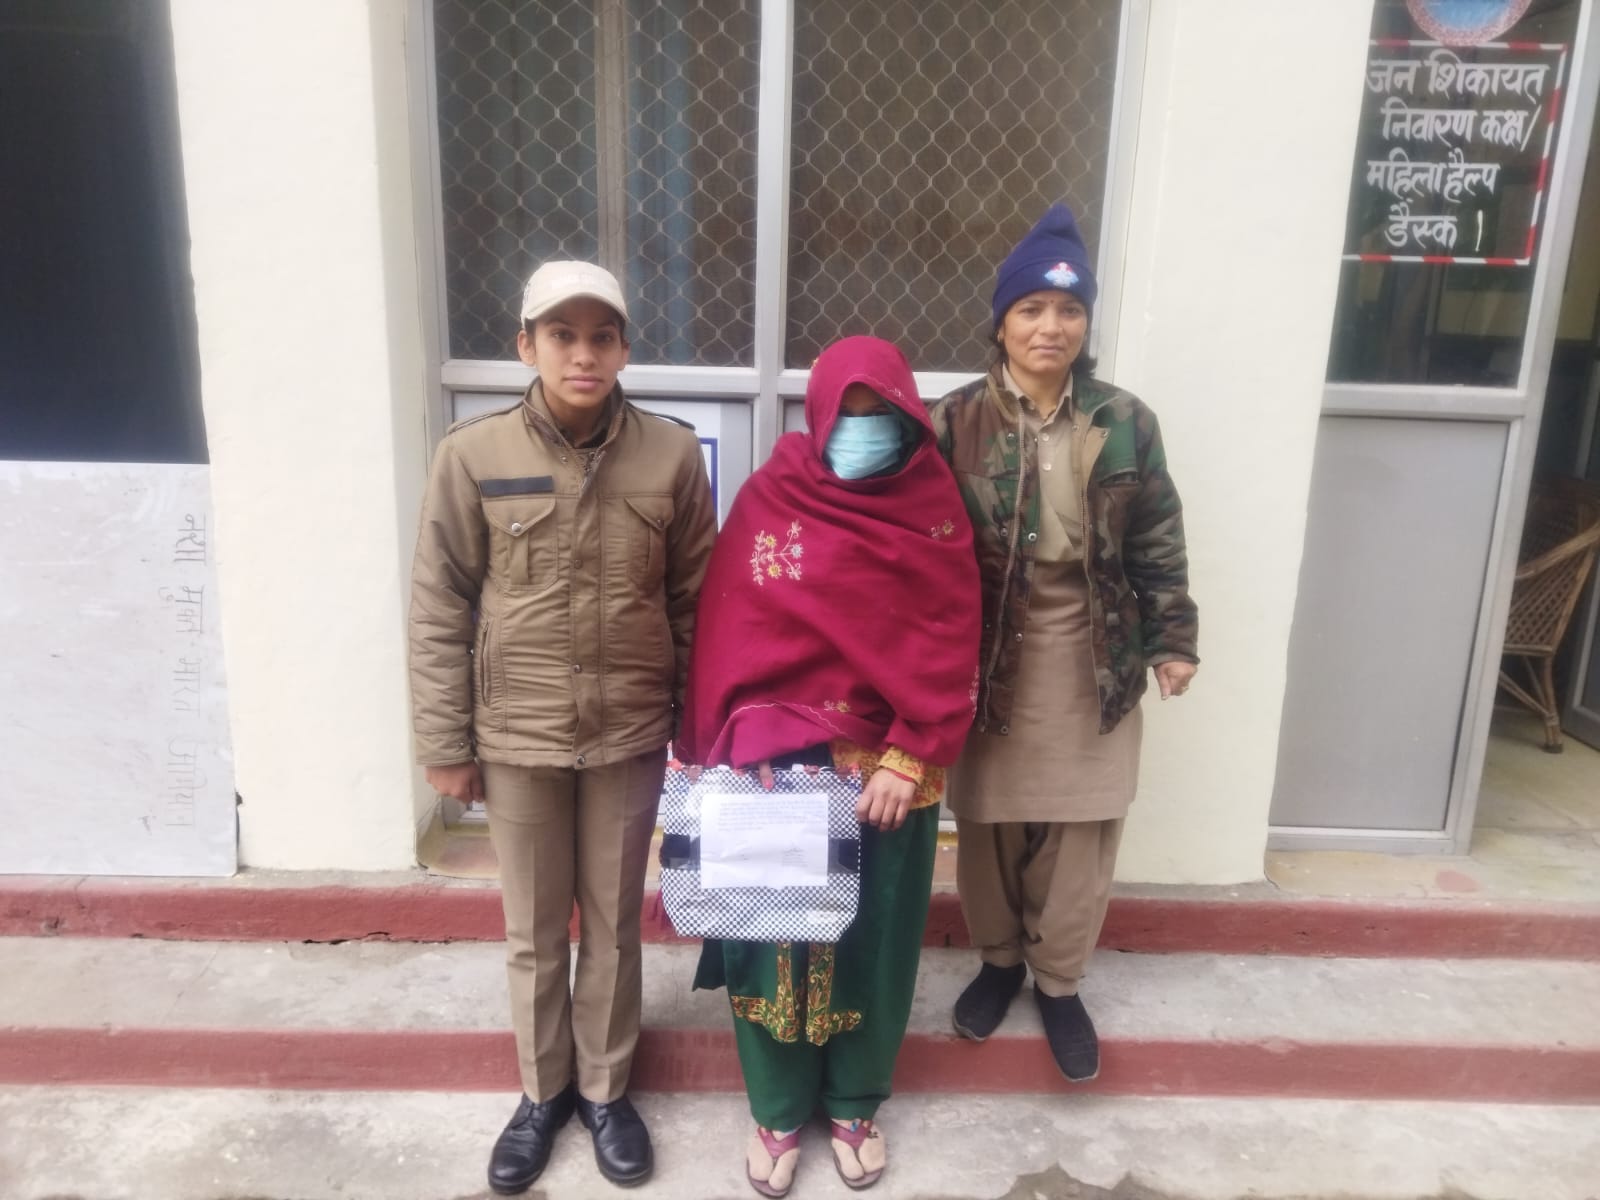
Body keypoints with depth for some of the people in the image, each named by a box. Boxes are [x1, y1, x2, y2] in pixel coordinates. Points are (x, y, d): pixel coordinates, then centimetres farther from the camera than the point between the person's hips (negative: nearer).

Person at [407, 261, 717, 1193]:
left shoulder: (673, 454, -6)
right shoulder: (473, 456, -8)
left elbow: (696, 603, 1)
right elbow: (440, 612, -3)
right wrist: (445, 744, -2)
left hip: (630, 736, 1)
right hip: (516, 738, 0)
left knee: (614, 925, 16)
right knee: (533, 933, 16)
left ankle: (605, 1089, 39)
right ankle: (543, 1092, 40)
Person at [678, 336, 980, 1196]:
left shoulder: (934, 513, -2)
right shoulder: (768, 501, -4)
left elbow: (949, 650, -6)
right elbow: (727, 637, -4)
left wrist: (908, 760, -13)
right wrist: (715, 752, -6)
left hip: (890, 768, 1)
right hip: (777, 762, 0)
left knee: (873, 938, 14)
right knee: (775, 931, 11)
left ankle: (856, 1103, 38)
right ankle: (777, 1109, 34)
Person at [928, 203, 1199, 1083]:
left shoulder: (1126, 423, 0)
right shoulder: (956, 422, -6)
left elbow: (1158, 540, 6)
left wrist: (1172, 639, 3)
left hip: (1093, 654, 1)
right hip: (989, 650, -1)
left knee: (1082, 831, 9)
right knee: (990, 823, 12)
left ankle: (1059, 980, 30)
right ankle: (998, 958, 36)